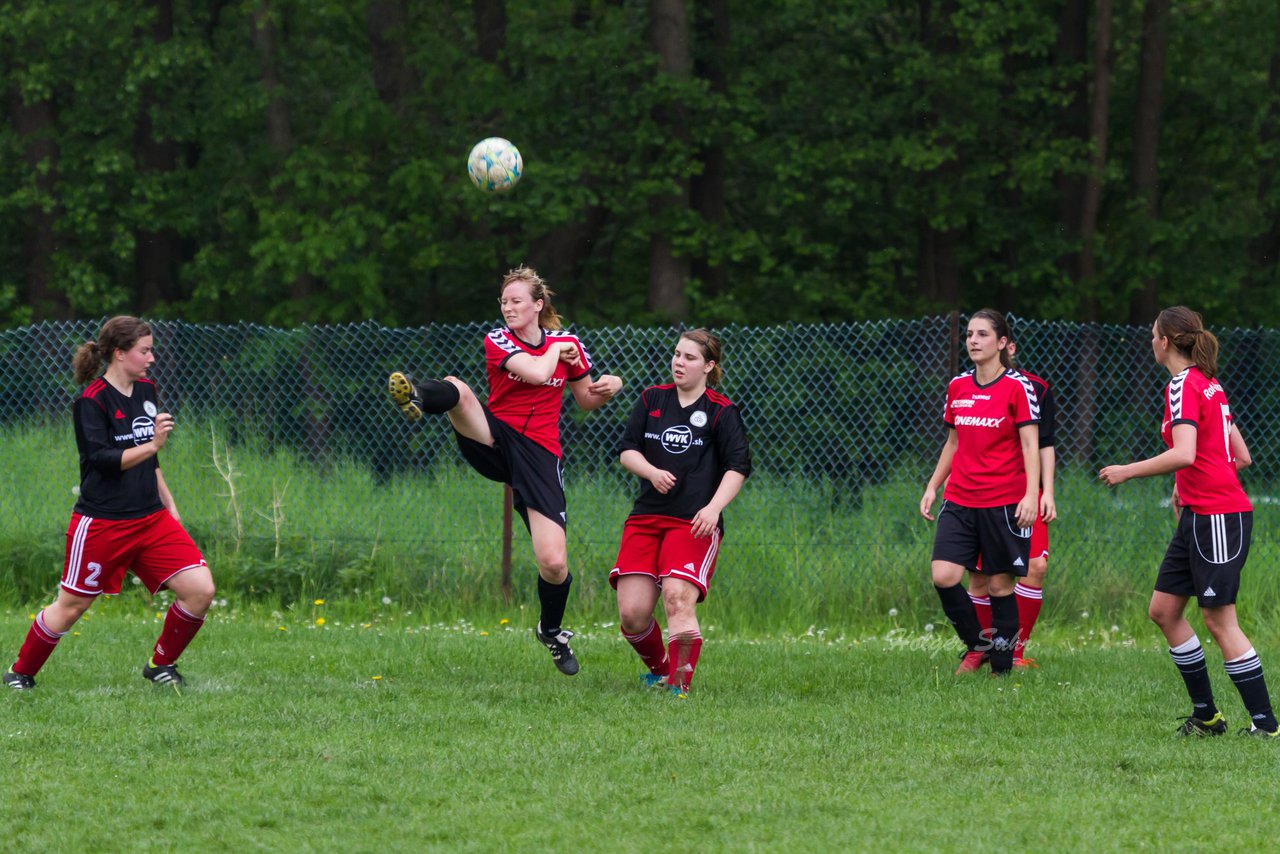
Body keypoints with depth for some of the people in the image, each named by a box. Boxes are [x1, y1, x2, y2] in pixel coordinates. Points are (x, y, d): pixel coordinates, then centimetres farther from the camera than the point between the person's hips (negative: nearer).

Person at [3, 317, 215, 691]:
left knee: (200, 590, -7)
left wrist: (170, 508, 21)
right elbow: (102, 458, -22)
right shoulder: (92, 401, -12)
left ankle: (161, 664, 11)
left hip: (150, 518, 6)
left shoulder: (146, 391, 10)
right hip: (101, 522, -6)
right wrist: (152, 445, -33)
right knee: (71, 606, 2)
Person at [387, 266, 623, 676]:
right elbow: (536, 372, -17)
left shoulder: (568, 344, 9)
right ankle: (417, 397, -68)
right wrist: (556, 349, -1)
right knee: (457, 390, -33)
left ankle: (552, 630, 21)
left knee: (553, 563, -8)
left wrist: (609, 387, 1)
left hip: (540, 456, 1)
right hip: (494, 438, -1)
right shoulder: (497, 341, 1)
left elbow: (587, 400, 21)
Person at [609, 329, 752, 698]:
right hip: (646, 517, 4)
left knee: (677, 597, -25)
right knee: (631, 613, -5)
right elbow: (626, 449, 10)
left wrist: (713, 508, -20)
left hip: (695, 523, -4)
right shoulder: (652, 399, 12)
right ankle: (658, 668, 23)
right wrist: (652, 472, -11)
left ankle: (679, 685, -14)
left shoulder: (722, 411, 1)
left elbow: (738, 467, -5)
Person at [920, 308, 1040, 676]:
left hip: (1003, 503, -5)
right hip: (959, 500, 5)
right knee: (943, 576, -11)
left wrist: (1031, 494, -18)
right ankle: (977, 645, 9)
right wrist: (932, 486, 16)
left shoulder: (1017, 387, -5)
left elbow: (1030, 445, -8)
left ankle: (1002, 668, 10)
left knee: (1000, 583, -1)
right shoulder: (957, 387, 11)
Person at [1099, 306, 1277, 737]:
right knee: (1163, 609, 11)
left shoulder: (1183, 386, -13)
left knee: (1219, 620, -7)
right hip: (1198, 517, 10)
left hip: (1217, 518, -10)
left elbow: (1184, 454, -26)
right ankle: (1206, 713, 15)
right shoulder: (1210, 385, 15)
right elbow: (1241, 456, 18)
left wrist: (1127, 472, -16)